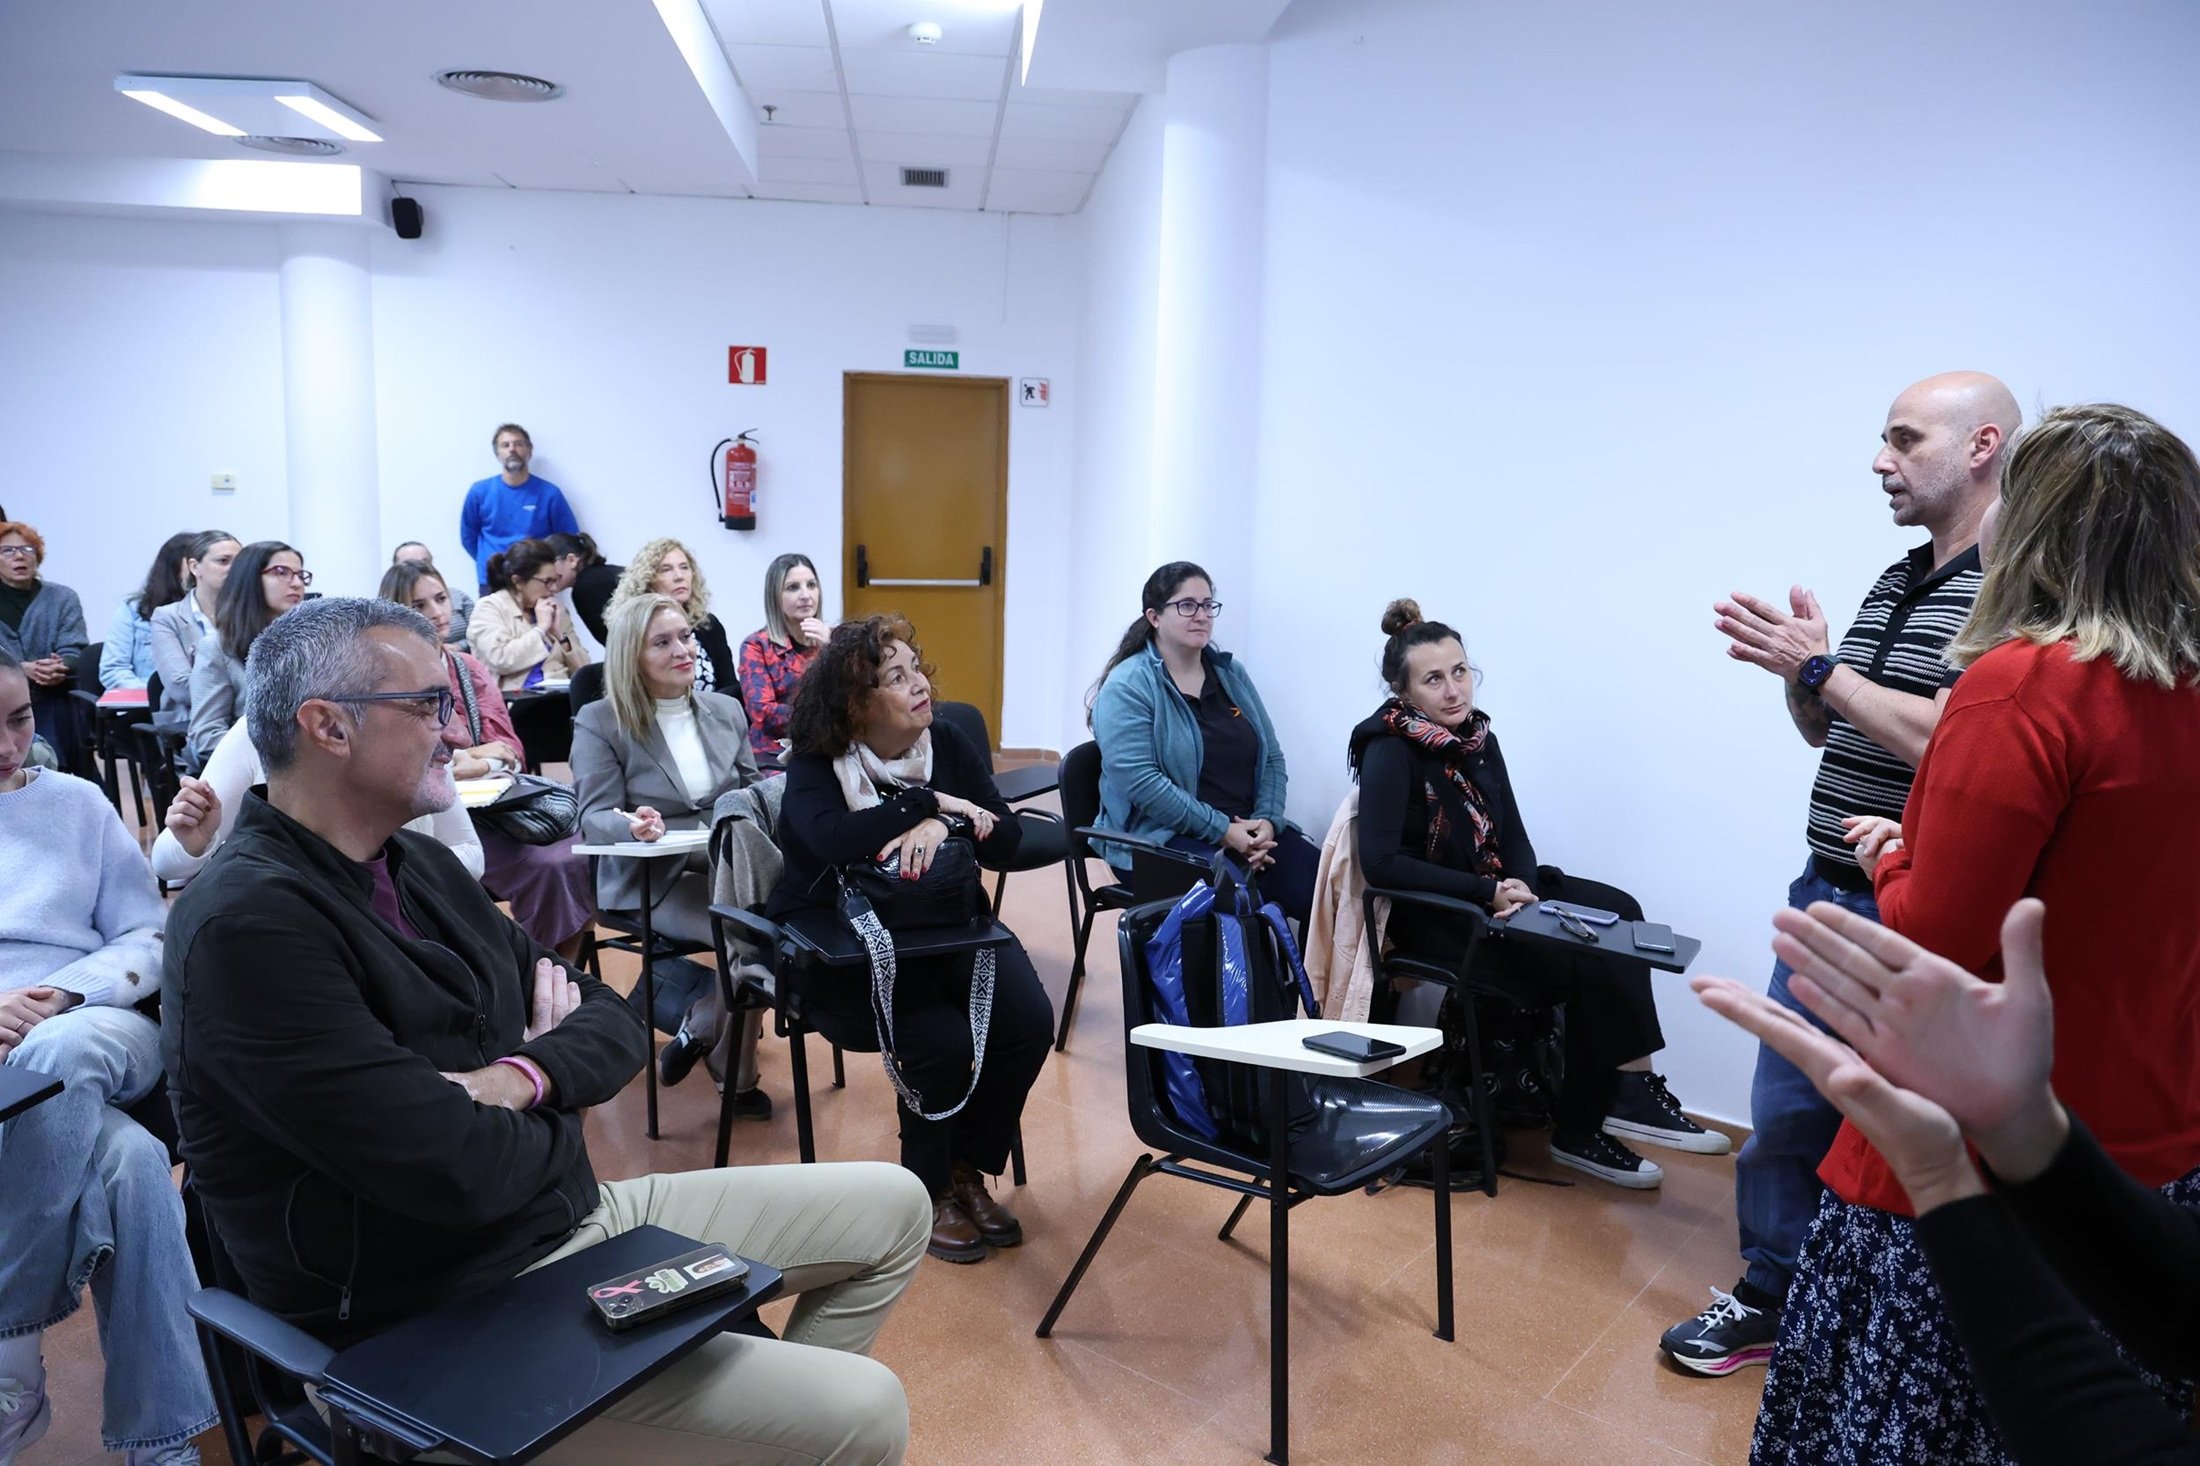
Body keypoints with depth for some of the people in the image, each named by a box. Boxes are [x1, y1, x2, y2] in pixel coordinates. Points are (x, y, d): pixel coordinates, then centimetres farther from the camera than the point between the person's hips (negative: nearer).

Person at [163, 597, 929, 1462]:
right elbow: (459, 1173, -28)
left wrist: (519, 1076, -14)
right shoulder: (250, 924, -22)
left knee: (891, 1207, 11)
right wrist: (559, 1108, -5)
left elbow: (611, 1022, 8)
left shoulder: (414, 865, 7)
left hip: (572, 1219, 9)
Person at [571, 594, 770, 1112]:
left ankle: (699, 1032, -3)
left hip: (729, 868, 5)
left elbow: (750, 793, 17)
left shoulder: (726, 710, 13)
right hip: (648, 879, -5)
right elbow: (595, 817, -9)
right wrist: (632, 824, -32)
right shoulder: (600, 721, -2)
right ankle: (736, 1073, -5)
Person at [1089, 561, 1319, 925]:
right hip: (1162, 838, -5)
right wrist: (1222, 831, -18)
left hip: (1249, 830, 6)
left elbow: (1271, 757, 12)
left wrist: (1266, 821, -8)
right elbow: (1140, 782, -17)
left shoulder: (1231, 673, 13)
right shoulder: (1128, 686, -7)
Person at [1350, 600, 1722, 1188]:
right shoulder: (1390, 750, -14)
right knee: (1585, 964, -22)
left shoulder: (1478, 738, 7)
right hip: (1429, 914, -7)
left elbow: (1513, 837, 9)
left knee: (1618, 912, -14)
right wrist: (1487, 892, -21)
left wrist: (1522, 887, -13)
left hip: (1494, 893, 7)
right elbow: (1380, 863, -22)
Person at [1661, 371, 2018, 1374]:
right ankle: (1769, 1298, 31)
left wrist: (1820, 667, -15)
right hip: (1825, 895, 8)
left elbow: (1939, 739, -25)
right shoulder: (1893, 585, 12)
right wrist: (1793, 668, 0)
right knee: (1784, 1112, 15)